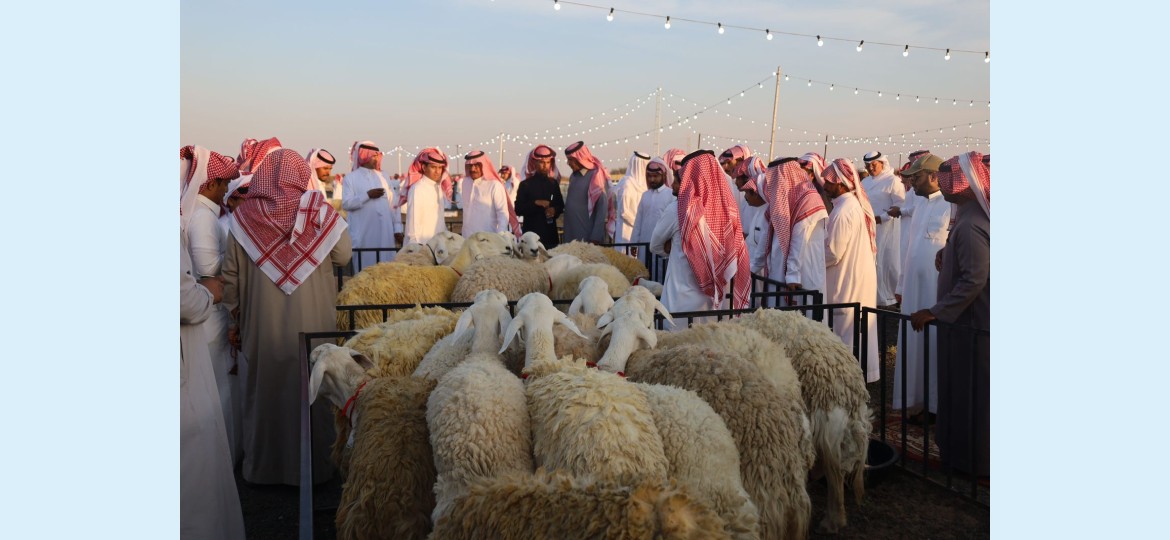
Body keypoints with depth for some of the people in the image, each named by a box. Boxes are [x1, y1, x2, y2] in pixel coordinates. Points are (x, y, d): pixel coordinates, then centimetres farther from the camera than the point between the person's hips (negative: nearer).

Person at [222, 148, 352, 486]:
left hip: (261, 323, 1)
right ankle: (311, 466, 23)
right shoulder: (317, 210, -10)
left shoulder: (244, 217, -5)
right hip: (311, 321, -1)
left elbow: (231, 276, -1)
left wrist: (235, 320, 10)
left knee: (264, 389, 16)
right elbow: (343, 255, -1)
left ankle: (263, 467, 30)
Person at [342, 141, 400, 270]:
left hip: (385, 232, 3)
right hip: (363, 233, -3)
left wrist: (397, 228, 5)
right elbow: (345, 204, -7)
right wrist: (367, 195, -14)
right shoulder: (351, 177, 3)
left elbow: (392, 204, 11)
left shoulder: (382, 177, 14)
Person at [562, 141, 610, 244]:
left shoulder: (596, 176, -8)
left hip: (588, 234, -6)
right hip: (571, 232, 6)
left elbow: (602, 208, -12)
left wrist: (596, 237, -16)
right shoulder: (573, 176, 12)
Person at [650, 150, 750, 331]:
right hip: (719, 297, 4)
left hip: (684, 298, -4)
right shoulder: (730, 210, -3)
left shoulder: (677, 211, -12)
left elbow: (655, 246, 4)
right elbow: (737, 258, 6)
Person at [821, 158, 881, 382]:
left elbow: (833, 253, -21)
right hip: (862, 276, 9)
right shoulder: (859, 204, 6)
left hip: (847, 281, -9)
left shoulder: (843, 211, -22)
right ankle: (863, 370, 27)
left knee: (846, 330, 1)